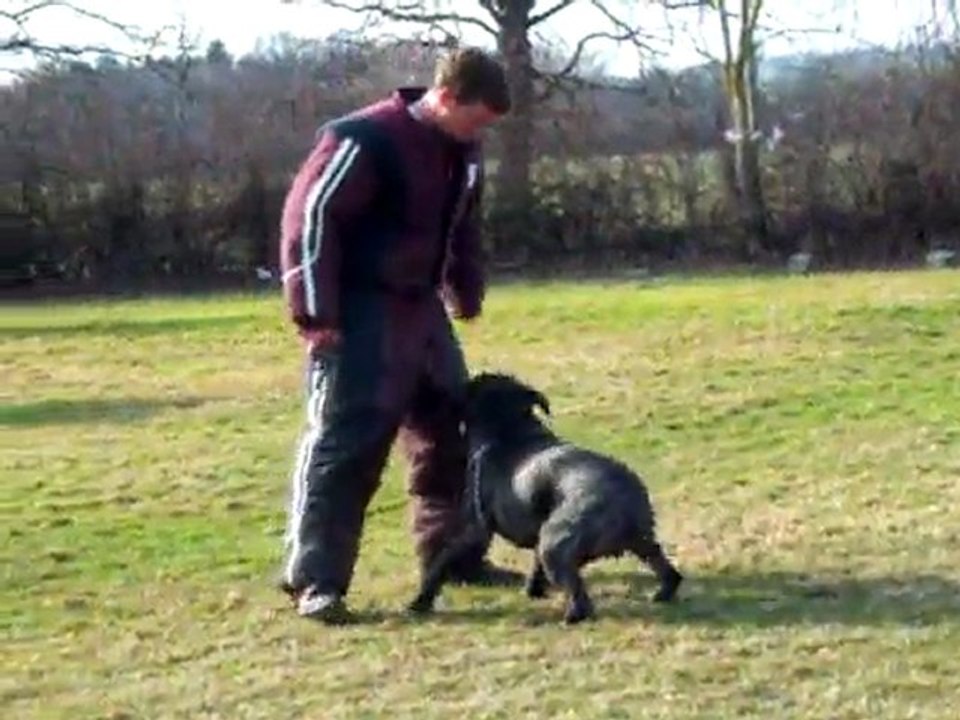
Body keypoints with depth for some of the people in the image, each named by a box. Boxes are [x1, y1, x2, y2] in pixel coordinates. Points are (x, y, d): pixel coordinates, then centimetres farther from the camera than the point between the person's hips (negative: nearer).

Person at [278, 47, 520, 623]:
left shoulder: (463, 152, 6)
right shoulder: (368, 140, -19)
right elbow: (310, 216, -19)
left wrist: (466, 298, 19)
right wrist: (317, 313, -20)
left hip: (422, 307, 8)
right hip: (363, 312, -8)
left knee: (451, 431, 13)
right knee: (345, 442, -10)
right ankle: (316, 582, -6)